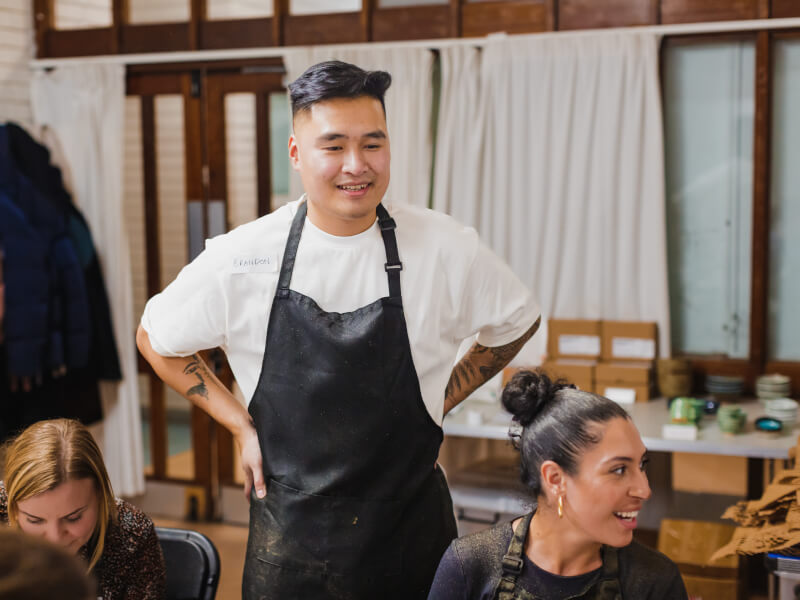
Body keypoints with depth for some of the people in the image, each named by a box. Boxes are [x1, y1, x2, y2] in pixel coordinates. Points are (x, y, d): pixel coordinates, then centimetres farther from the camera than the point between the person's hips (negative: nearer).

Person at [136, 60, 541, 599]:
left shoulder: (447, 250, -10)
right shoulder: (240, 259, -10)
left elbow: (517, 323, 9)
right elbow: (156, 340, 7)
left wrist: (439, 404, 3)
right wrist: (241, 426, 1)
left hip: (410, 529, 0)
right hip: (289, 532, 0)